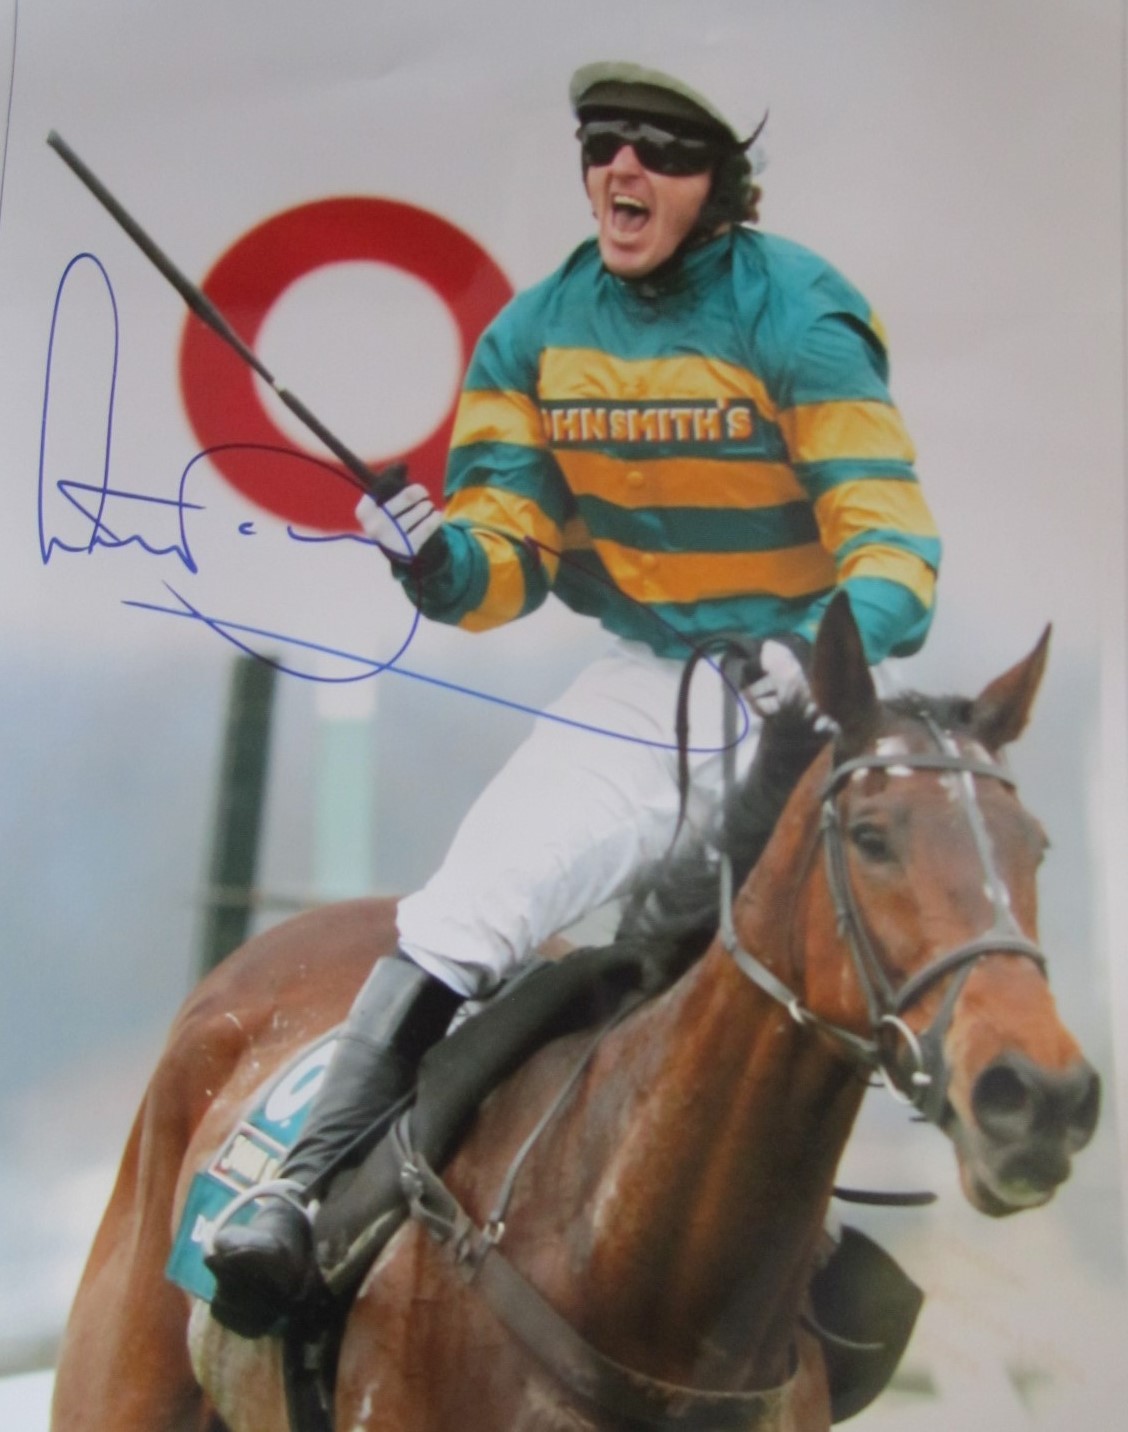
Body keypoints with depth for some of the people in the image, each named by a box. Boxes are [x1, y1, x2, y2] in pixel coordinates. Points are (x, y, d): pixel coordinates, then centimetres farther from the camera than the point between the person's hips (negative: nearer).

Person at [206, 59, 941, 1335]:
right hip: (639, 680, 3)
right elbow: (513, 559, 1)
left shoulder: (797, 319, -14)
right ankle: (303, 1191, -15)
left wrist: (824, 651, -41)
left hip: (805, 690, -3)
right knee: (466, 909, -14)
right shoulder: (536, 334, 0)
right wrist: (441, 562, -24)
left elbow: (890, 544, -20)